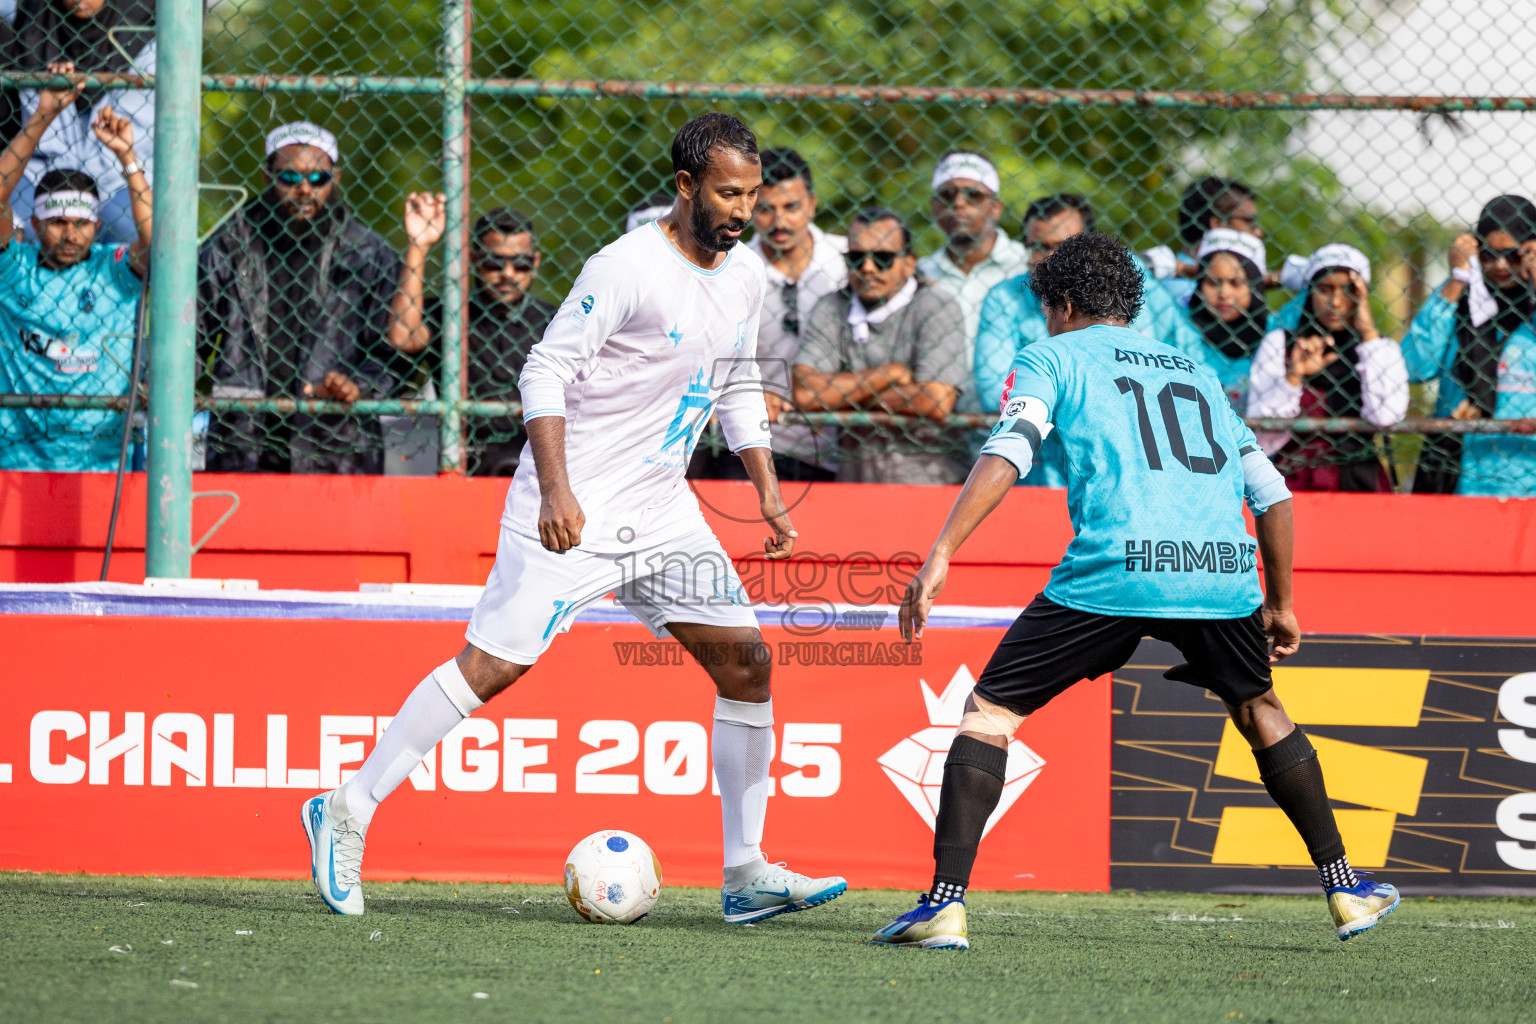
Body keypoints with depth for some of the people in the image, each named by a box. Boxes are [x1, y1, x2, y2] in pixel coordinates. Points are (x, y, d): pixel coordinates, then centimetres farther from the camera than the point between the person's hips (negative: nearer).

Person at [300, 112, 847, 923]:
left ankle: (746, 873, 7)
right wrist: (556, 489, -26)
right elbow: (546, 372, -17)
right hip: (573, 509, -8)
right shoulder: (629, 268, -17)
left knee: (745, 660, 1)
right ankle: (347, 814, -2)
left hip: (660, 508, 8)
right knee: (494, 664, -12)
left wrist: (767, 490, 14)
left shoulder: (744, 275, 9)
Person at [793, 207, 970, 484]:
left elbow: (936, 403, -14)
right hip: (854, 477, 4)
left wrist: (849, 397, -2)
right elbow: (803, 393, -4)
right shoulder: (831, 311, 11)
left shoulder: (936, 308, -1)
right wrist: (889, 375, -6)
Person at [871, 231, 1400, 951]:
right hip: (1224, 568, 4)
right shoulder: (1194, 372, 30)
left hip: (1114, 568, -4)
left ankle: (946, 902, -7)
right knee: (1258, 709, 29)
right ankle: (1345, 889, 28)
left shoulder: (1052, 359, 16)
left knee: (991, 709, 6)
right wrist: (1280, 606, 36)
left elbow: (1008, 453, -3)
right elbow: (1271, 492, 27)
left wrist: (939, 556, -10)